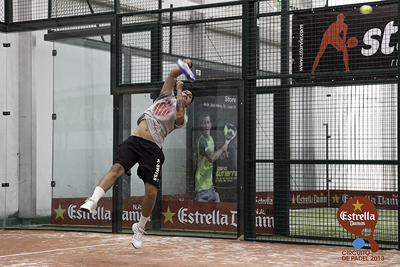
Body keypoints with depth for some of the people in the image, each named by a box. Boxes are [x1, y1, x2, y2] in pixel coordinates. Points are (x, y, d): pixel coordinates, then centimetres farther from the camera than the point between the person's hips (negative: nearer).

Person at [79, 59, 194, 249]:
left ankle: (140, 228, 10)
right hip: (134, 141, 2)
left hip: (152, 148, -2)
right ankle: (93, 201, -38)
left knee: (151, 192, -12)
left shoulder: (182, 117, 15)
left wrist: (180, 89, 0)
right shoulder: (167, 97, 26)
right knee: (117, 168, -25)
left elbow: (179, 116, -9)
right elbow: (173, 74, 17)